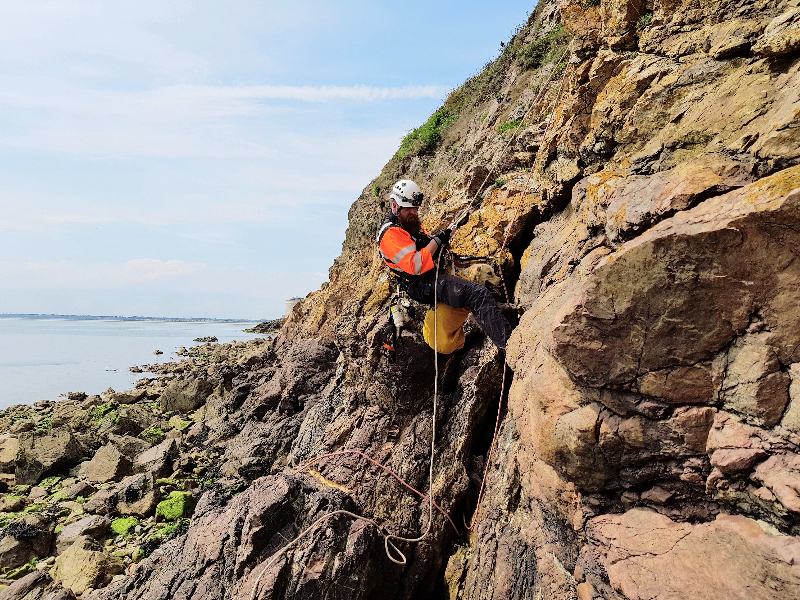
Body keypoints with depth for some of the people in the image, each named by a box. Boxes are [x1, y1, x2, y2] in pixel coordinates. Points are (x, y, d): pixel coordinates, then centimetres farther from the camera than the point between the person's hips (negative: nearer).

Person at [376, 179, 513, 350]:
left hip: (435, 272, 11)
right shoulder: (390, 233, -15)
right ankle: (508, 343, -24)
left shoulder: (411, 224, 17)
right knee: (479, 294, -24)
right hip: (422, 286, -11)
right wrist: (437, 240, -20)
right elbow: (415, 266, -25)